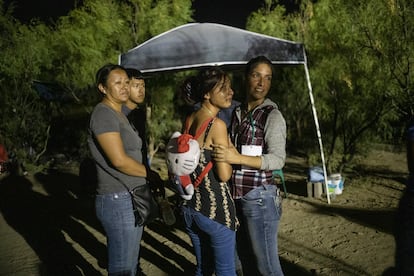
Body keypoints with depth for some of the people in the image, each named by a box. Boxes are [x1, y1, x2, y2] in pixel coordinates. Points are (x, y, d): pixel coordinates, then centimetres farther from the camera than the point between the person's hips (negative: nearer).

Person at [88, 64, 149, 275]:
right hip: (119, 202, -9)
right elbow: (119, 160, -20)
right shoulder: (104, 114, -13)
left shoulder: (119, 114, 16)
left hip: (133, 199, 9)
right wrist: (149, 173, -6)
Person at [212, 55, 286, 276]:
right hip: (235, 196, 6)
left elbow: (278, 159, -18)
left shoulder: (272, 115, -8)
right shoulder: (237, 113, 10)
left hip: (259, 197, -6)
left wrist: (238, 158, -25)